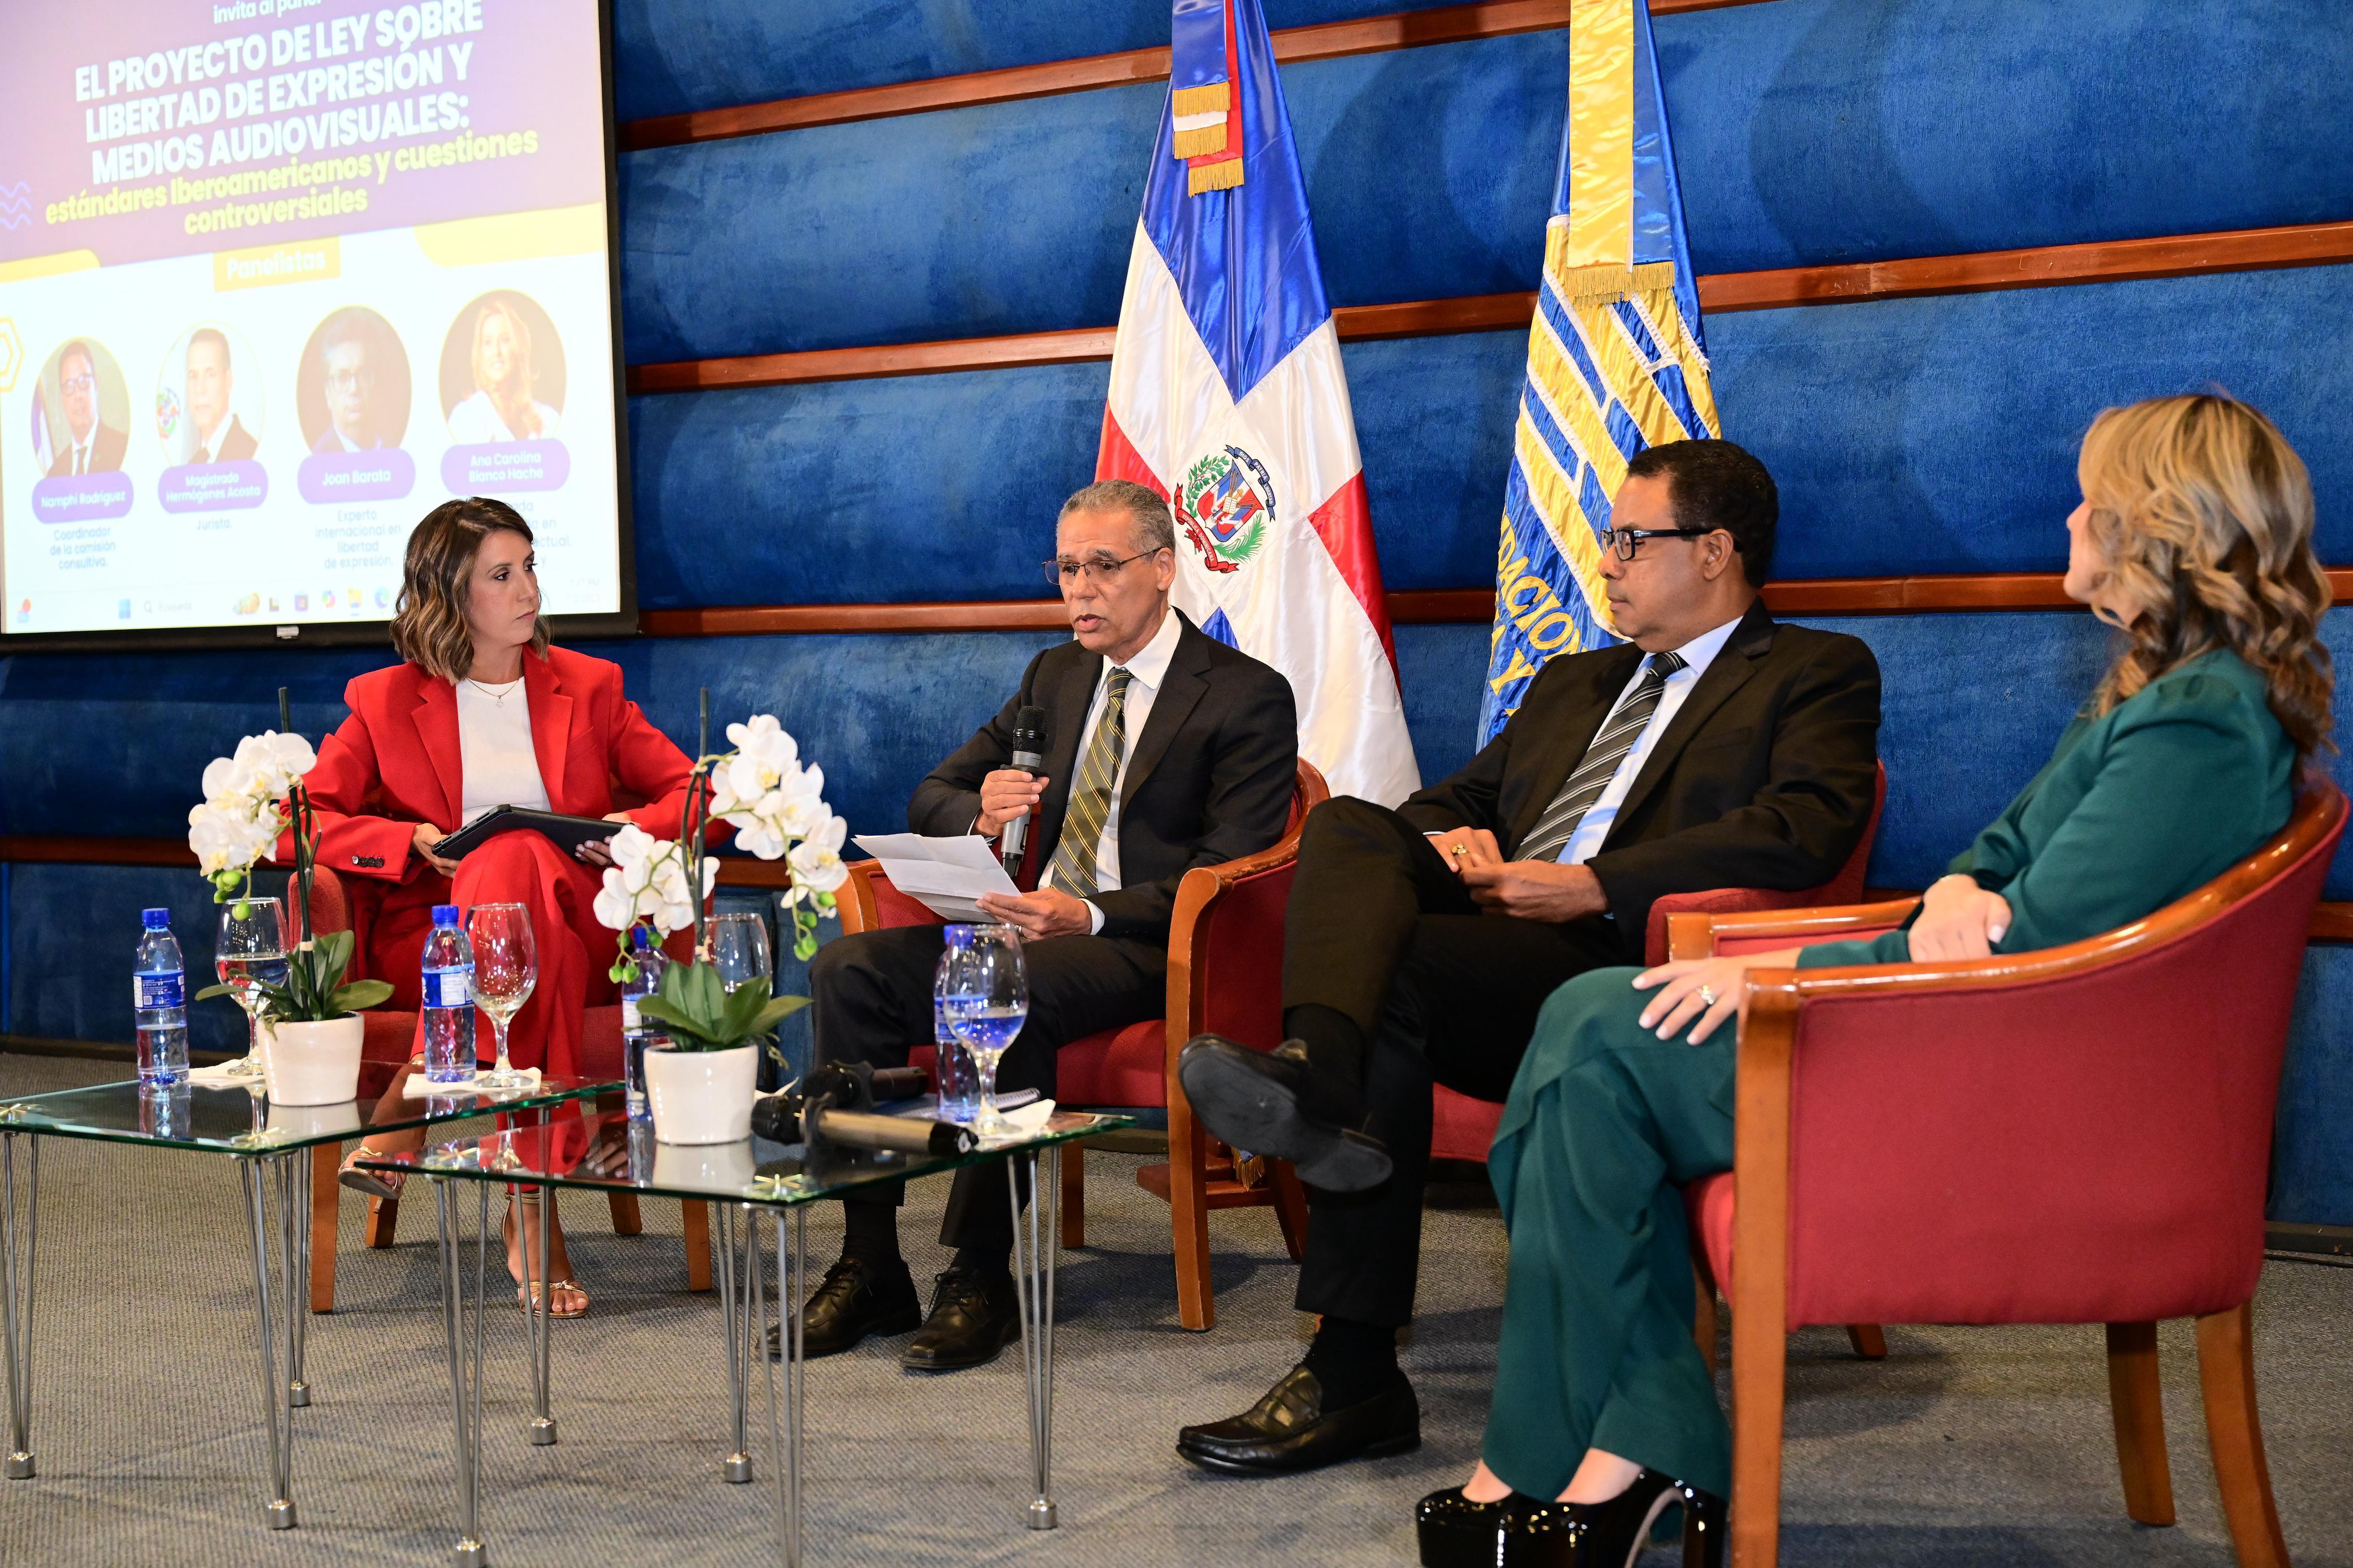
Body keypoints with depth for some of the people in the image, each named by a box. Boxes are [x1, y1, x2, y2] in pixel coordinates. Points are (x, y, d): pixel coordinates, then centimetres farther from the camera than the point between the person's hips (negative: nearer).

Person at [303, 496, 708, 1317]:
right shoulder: (385, 702, 12)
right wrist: (416, 842, -13)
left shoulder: (587, 687, 17)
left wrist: (636, 828, -9)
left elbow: (692, 792, 14)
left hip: (573, 926, 1)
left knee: (517, 859, -37)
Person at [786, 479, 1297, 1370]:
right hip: (1037, 924, 7)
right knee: (847, 969, -17)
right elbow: (930, 799, 19)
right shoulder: (1056, 676, 19)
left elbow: (1223, 877, -12)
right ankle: (869, 1270, -16)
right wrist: (981, 814, -7)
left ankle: (980, 1278, -27)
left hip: (1151, 949, -7)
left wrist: (1088, 917, -27)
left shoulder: (1247, 697, -2)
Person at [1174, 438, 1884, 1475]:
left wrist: (1595, 886, -15)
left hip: (1612, 967, -6)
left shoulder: (1818, 676, 11)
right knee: (1349, 826, -23)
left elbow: (1805, 832, -9)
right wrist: (1446, 837, 6)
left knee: (1398, 965, -33)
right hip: (1487, 916, 6)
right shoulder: (1573, 683, 35)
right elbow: (1452, 796, 34)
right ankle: (1320, 1072, -50)